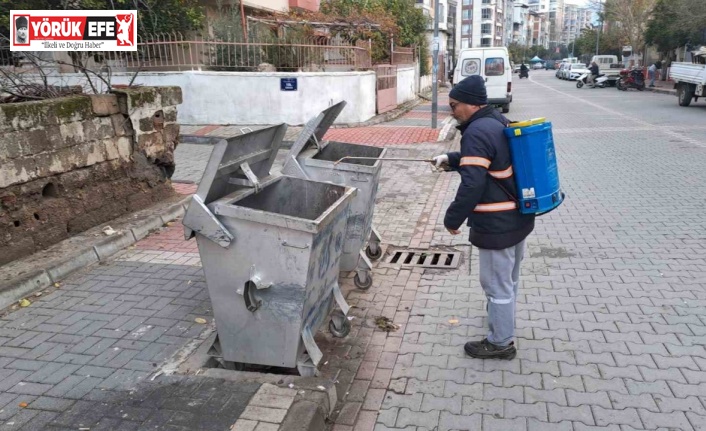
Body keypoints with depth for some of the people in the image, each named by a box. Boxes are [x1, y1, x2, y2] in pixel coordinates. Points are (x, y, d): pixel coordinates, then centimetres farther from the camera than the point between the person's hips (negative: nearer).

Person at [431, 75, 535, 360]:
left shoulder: (476, 132, -22)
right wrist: (452, 160, 16)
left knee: (497, 283, 5)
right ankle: (503, 314, 48)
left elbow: (472, 184, -27)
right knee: (509, 277, 27)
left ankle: (501, 343, 19)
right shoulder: (500, 122, 10)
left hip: (497, 224, -10)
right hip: (519, 216, 10)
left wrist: (452, 218, -17)